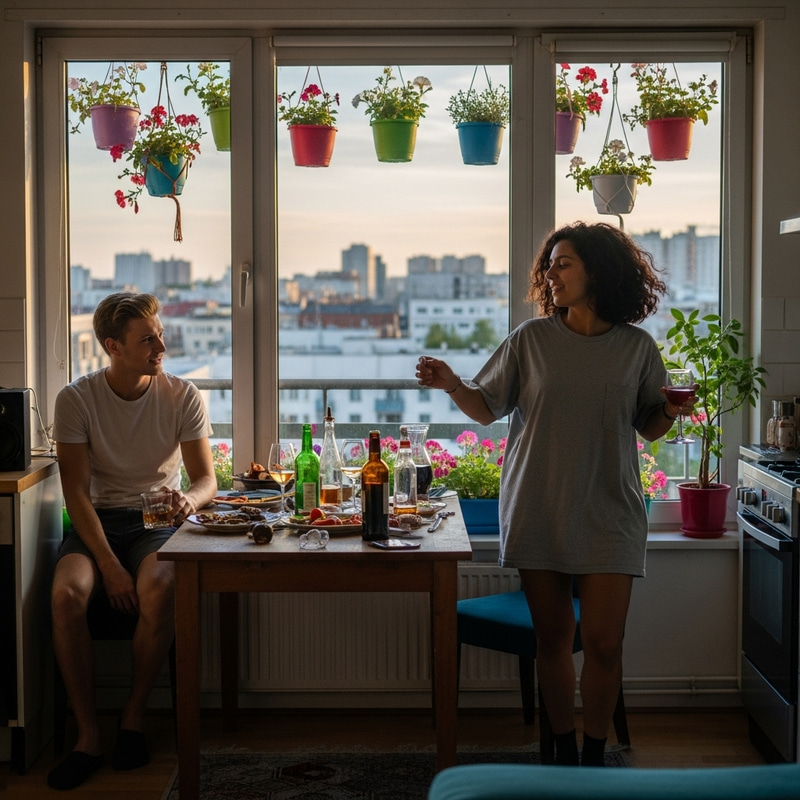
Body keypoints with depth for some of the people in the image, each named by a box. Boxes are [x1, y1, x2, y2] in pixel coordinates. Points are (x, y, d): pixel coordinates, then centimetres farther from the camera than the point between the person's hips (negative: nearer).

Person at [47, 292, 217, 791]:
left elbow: (206, 479, -2)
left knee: (157, 590, -33)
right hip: (97, 520, 0)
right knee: (67, 594, -31)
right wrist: (109, 564, -22)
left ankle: (134, 716, -11)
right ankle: (89, 736, -20)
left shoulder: (182, 396, -2)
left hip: (158, 521, 0)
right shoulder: (76, 400, -5)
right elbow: (76, 491, -10)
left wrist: (189, 500, -29)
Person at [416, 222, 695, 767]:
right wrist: (453, 385, -13)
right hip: (538, 510, 1)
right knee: (553, 639, 8)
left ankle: (595, 755, 17)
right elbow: (488, 408, 5)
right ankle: (564, 752, 25)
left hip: (608, 514, -1)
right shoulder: (531, 339, 2)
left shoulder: (637, 347, 2)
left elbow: (649, 429, 10)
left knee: (604, 643, -3)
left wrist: (671, 412, -11)